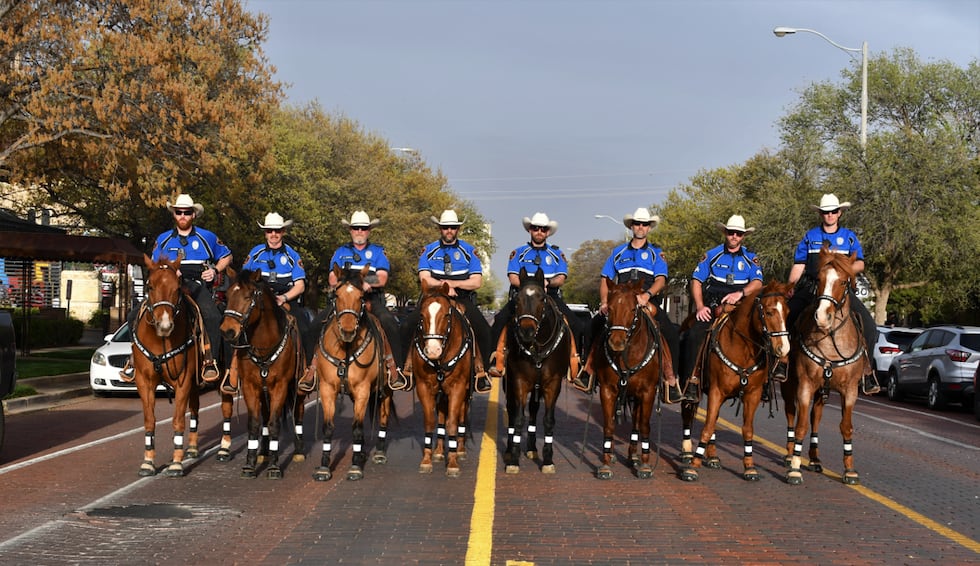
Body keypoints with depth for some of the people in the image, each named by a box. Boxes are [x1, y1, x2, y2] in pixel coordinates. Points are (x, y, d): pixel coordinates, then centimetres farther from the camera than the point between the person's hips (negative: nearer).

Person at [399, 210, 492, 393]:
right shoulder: (429, 251, 8)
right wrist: (445, 287, -15)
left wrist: (452, 283, -11)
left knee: (482, 328, -27)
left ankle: (481, 370, -10)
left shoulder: (469, 251, 7)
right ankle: (406, 367, -7)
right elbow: (425, 278, -3)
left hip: (463, 301, 0)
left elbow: (476, 282, 0)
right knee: (408, 325, -23)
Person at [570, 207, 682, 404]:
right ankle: (588, 372, -11)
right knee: (594, 326, -17)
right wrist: (604, 302, -3)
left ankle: (671, 380, -20)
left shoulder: (656, 253, 13)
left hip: (648, 302, -2)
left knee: (670, 333, -25)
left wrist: (647, 295, -22)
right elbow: (605, 279, 14)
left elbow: (661, 280, -1)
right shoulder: (618, 252, 18)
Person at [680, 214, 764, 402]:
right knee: (694, 335, -26)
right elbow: (696, 280, 7)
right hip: (712, 307, -1)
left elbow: (757, 283, -2)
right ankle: (691, 383, -24)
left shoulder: (751, 258, 12)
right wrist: (699, 307, -6)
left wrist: (741, 293, -22)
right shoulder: (712, 255, 11)